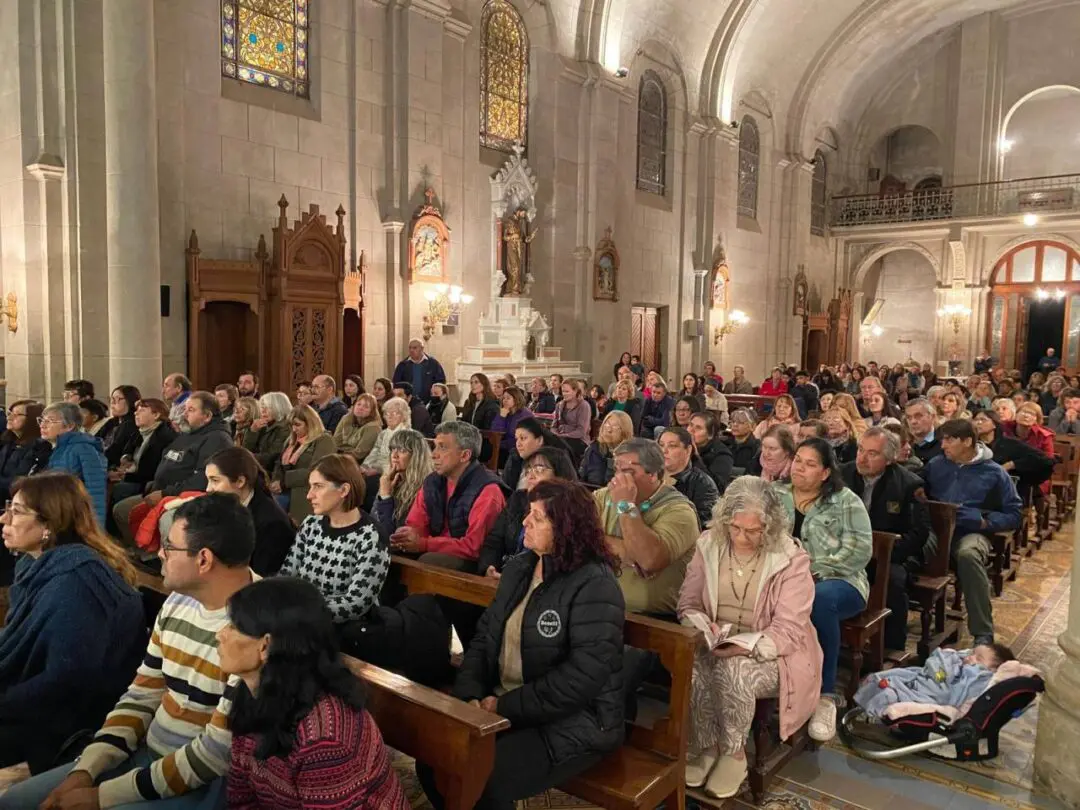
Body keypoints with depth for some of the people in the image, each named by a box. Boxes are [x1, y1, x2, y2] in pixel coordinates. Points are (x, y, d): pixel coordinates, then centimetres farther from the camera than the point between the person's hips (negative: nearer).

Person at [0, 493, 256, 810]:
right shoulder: (177, 602, 4)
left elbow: (217, 753, -23)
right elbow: (142, 696, 11)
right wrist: (85, 770, -2)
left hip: (209, 783, -8)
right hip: (147, 756, 8)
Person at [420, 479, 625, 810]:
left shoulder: (594, 586, -18)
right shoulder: (518, 568, 8)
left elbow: (584, 675, -24)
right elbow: (485, 636, 8)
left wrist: (507, 707, -20)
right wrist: (469, 696, -9)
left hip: (573, 722, -7)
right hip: (501, 708, 7)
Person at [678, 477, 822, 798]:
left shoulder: (791, 559, -14)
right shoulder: (708, 545, -2)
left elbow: (788, 632, -16)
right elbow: (688, 603, 3)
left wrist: (743, 645, -29)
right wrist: (704, 628, -19)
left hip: (769, 654, -3)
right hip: (716, 647, 3)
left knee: (732, 671, -34)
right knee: (689, 666, -29)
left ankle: (734, 753, -6)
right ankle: (705, 747, -6)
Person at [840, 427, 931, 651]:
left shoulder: (908, 484, -6)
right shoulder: (844, 474, 2)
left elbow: (920, 531, -9)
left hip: (892, 554, -2)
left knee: (893, 578, -34)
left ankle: (893, 649, -17)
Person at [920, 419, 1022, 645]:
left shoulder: (994, 472, 6)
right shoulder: (935, 465, 15)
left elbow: (1014, 514, 6)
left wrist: (984, 521, -10)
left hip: (971, 532, -2)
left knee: (968, 554, -40)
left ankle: (983, 634, -29)